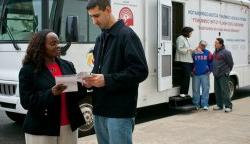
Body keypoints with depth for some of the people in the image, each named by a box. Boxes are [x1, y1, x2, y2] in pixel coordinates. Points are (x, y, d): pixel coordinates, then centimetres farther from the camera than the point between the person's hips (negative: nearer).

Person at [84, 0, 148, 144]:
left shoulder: (127, 35, -9)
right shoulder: (101, 39, 16)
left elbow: (141, 71, -17)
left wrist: (107, 80, -21)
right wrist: (92, 79, 2)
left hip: (120, 111, -8)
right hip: (100, 110, 8)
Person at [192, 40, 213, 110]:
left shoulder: (208, 53, 5)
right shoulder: (194, 53, 1)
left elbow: (211, 62, 8)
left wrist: (210, 70, 1)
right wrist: (191, 71, 1)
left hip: (205, 74, 0)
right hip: (195, 75, 0)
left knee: (205, 89, -1)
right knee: (196, 90, 6)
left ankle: (205, 104, 5)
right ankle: (196, 104, 16)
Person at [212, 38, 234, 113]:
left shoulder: (226, 52, -12)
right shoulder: (215, 52, 12)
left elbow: (230, 63, -7)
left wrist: (227, 71, 2)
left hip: (223, 75, -8)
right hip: (216, 75, 8)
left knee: (225, 90, -9)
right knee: (217, 91, 12)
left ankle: (228, 106, -4)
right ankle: (219, 105, 22)